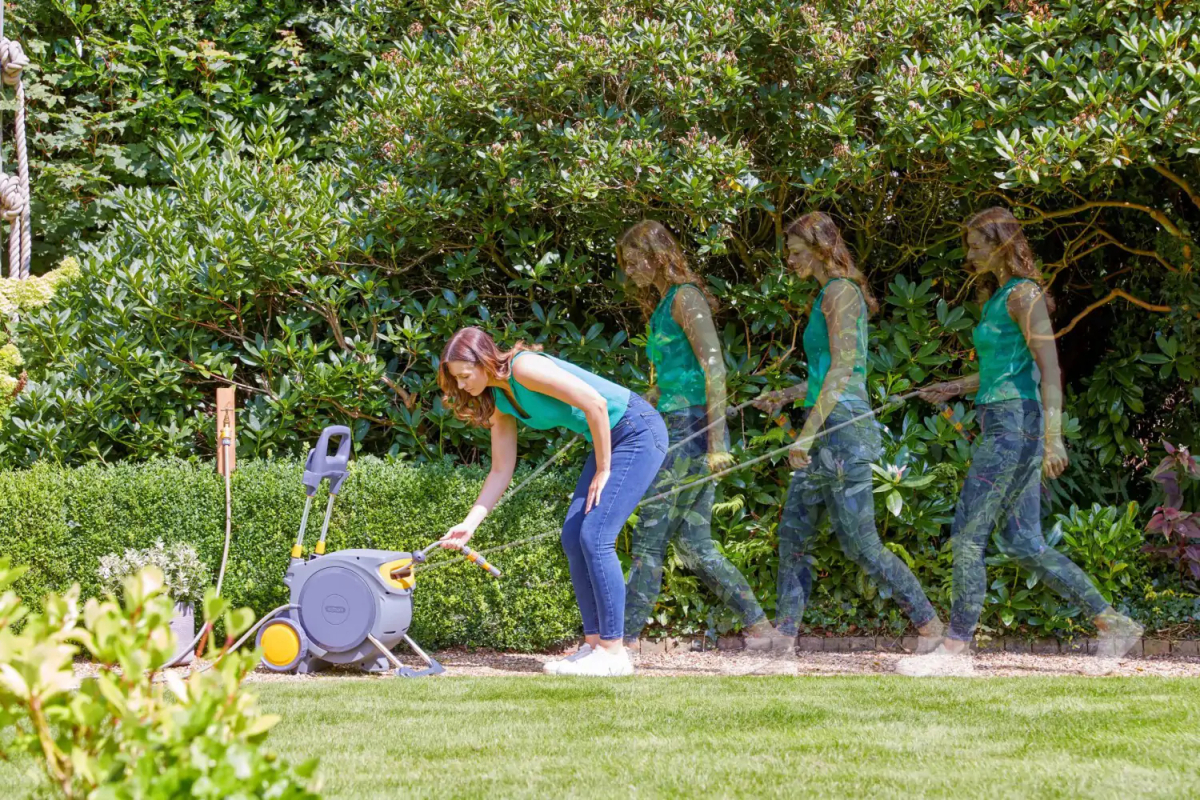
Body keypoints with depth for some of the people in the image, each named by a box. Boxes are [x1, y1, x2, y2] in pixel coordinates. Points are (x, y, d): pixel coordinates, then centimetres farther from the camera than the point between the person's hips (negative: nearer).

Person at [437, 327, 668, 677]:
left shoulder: (525, 369, -22)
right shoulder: (499, 399, 6)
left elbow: (594, 404, -26)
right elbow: (501, 471, 11)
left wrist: (603, 469, -17)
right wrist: (469, 524, 3)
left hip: (639, 431, -10)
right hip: (609, 440, 10)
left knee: (595, 536, -14)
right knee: (573, 536, 4)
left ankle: (613, 652, -10)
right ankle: (595, 644, 8)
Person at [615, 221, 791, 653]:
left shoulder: (685, 298, -8)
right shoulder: (662, 305, 20)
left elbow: (714, 369, -16)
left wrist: (715, 442, -21)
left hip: (693, 429, -10)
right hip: (679, 431, 10)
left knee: (649, 538, -8)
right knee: (693, 543, 7)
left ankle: (623, 637, -8)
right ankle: (758, 625, 8)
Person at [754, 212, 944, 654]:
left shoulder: (841, 293, -10)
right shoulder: (829, 295, 19)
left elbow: (842, 369, -19)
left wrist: (807, 433, -22)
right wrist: (786, 396, 30)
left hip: (842, 427, -10)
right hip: (826, 432, 10)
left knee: (859, 542, -8)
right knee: (793, 533, 8)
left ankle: (928, 622, -1)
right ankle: (784, 631, 10)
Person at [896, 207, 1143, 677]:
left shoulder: (1023, 295, -10)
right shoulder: (1001, 298, 19)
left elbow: (1049, 367, -18)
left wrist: (1054, 436, -25)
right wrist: (957, 388, 28)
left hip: (1015, 425, -10)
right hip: (1006, 427, 10)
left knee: (967, 537, -8)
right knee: (1023, 544, 8)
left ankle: (955, 651, -5)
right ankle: (1111, 624, 10)